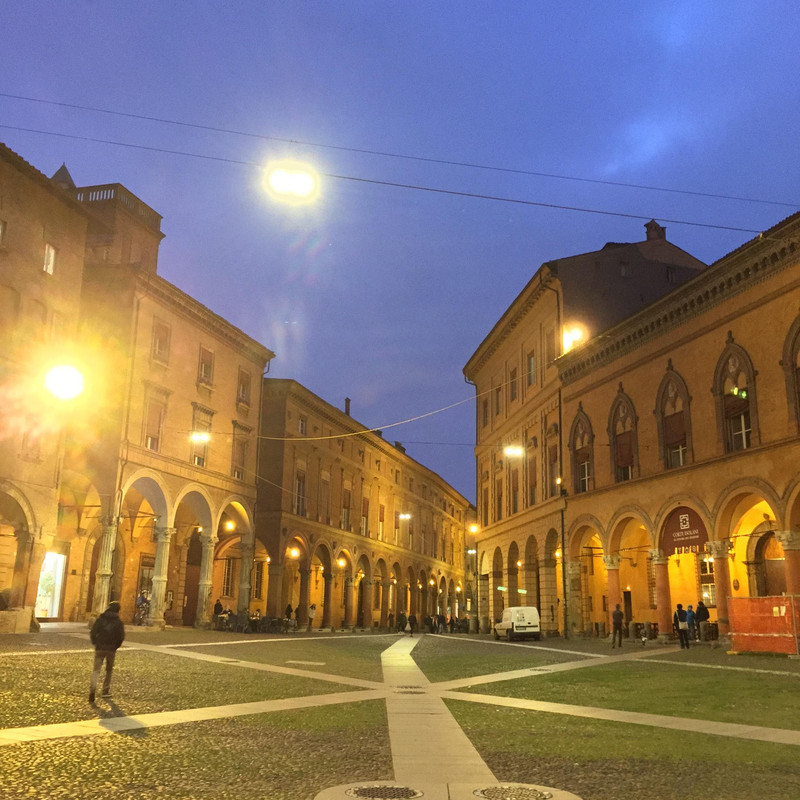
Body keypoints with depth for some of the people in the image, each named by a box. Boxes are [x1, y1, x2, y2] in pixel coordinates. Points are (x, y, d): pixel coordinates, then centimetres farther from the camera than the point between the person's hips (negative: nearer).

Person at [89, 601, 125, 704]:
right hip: (111, 650, 0)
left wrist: (96, 644, 10)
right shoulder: (118, 622, -2)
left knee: (96, 670, 1)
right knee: (109, 670, 16)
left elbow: (93, 633, -4)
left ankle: (92, 688, -21)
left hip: (99, 648, 0)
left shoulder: (100, 619, 2)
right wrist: (115, 647, 8)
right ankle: (106, 690, 20)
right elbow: (121, 637, -8)